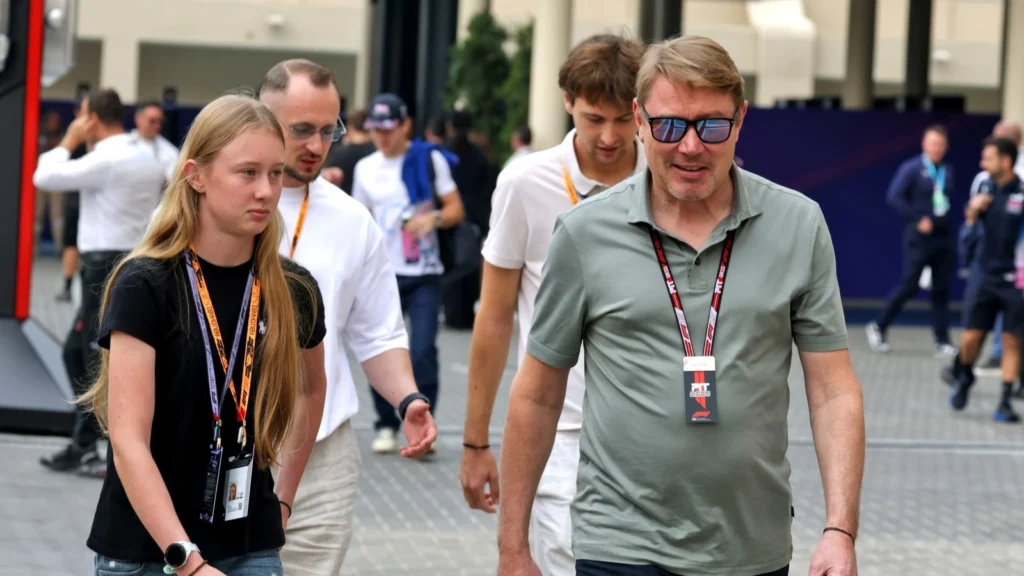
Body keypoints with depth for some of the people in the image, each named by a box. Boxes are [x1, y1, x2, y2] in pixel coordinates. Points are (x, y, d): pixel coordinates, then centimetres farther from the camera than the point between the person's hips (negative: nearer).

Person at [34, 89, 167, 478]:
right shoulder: (147, 160, 13)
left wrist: (69, 141, -2)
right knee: (77, 352, 16)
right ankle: (83, 446, 19)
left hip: (107, 267, -9)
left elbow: (45, 176, -14)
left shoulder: (106, 161, -16)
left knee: (103, 363, -5)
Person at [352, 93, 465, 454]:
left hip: (424, 274, -3)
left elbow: (455, 209, 2)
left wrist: (434, 218, -19)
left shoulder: (430, 159, 1)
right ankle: (386, 426, 12)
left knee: (422, 352, -13)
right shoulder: (365, 168, 10)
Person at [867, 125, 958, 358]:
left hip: (943, 237, 5)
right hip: (920, 237, -5)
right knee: (909, 285, -4)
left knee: (941, 289, 5)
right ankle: (878, 327, 13)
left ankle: (942, 342, 8)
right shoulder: (912, 168, -6)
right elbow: (894, 196, -13)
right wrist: (917, 220, -16)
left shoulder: (948, 171, 10)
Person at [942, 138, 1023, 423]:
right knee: (971, 336, 6)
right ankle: (963, 375, 35)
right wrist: (973, 209, -5)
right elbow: (971, 222, 17)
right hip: (984, 274, 4)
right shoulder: (986, 187, 4)